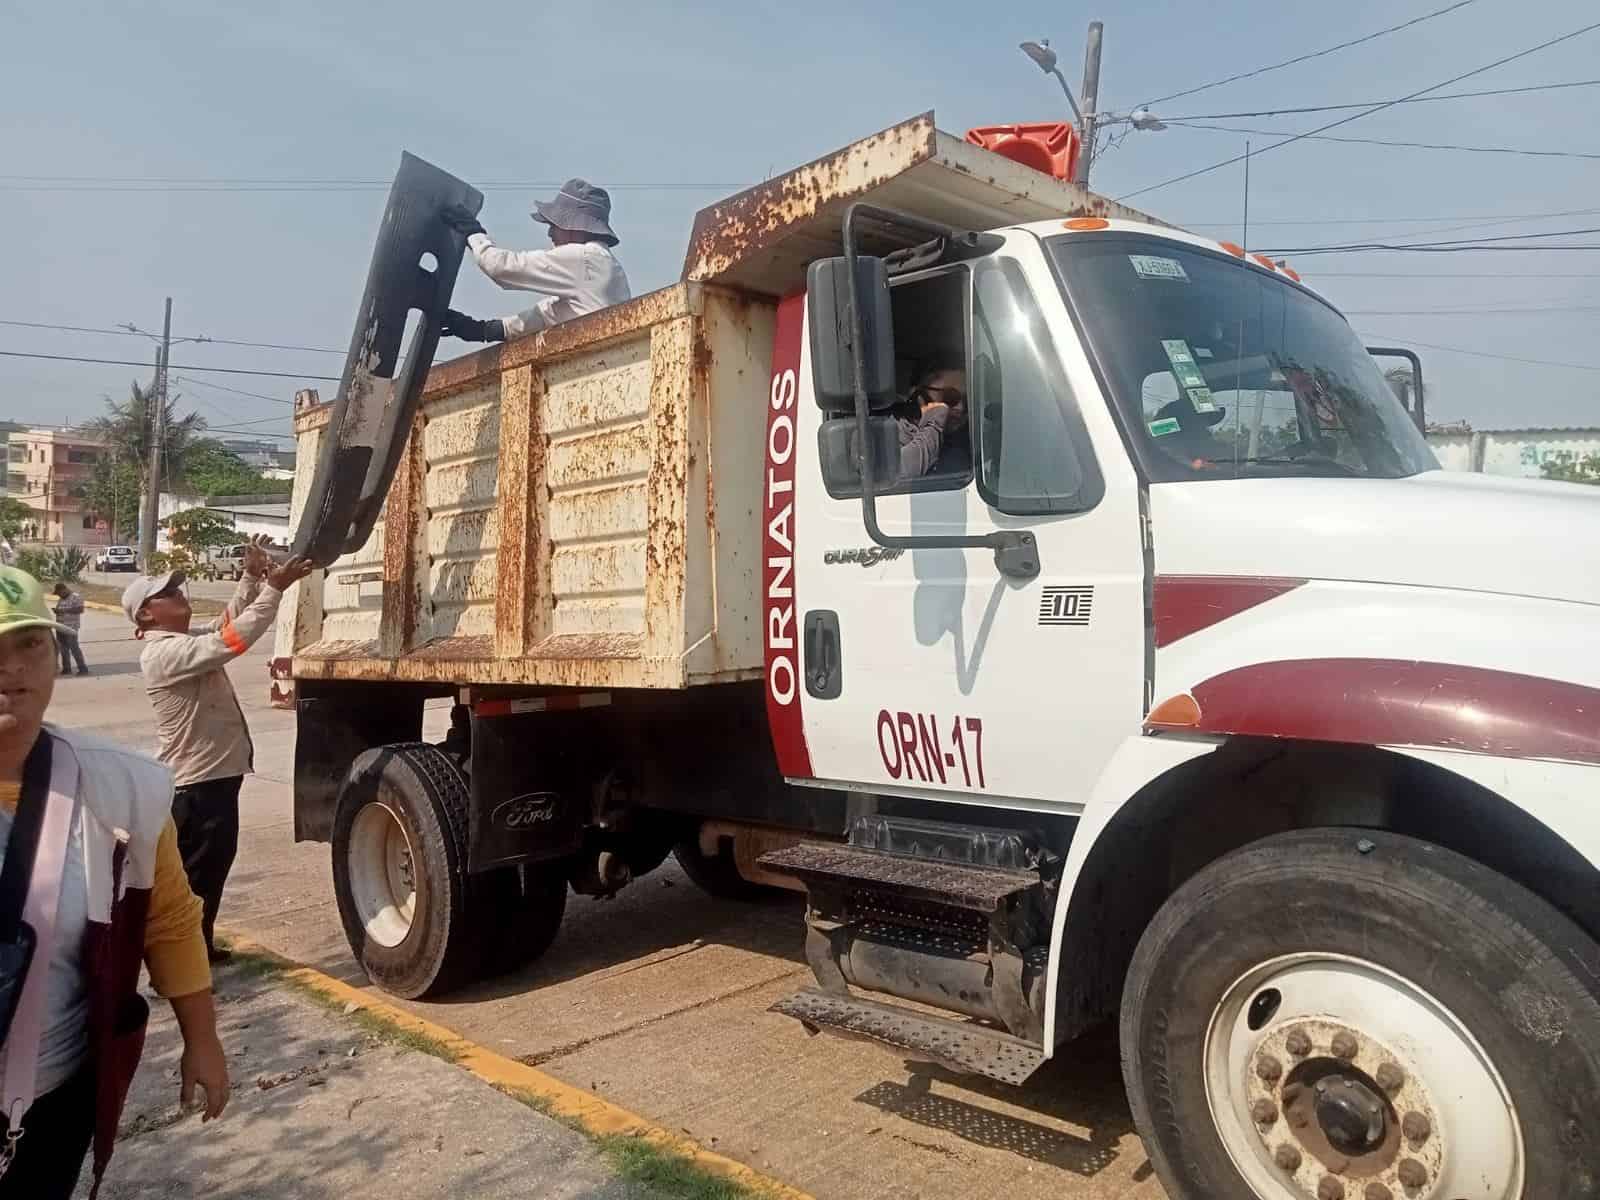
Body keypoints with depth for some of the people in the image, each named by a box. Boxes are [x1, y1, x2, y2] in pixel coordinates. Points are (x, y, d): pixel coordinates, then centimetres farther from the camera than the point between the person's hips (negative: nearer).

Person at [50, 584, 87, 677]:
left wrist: (65, 610, -20)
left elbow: (80, 609, -18)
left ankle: (83, 668, -7)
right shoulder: (61, 599, 18)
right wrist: (57, 611, 5)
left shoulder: (76, 597, -8)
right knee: (63, 649, 8)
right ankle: (66, 669, 14)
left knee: (74, 648, -10)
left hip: (71, 628, -8)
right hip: (60, 628, 8)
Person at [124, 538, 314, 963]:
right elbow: (231, 641, -30)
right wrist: (274, 588, -31)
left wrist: (251, 578, 4)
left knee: (215, 865, 20)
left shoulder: (185, 641, 11)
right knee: (194, 876, 1)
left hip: (215, 775, 10)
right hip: (196, 783, -10)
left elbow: (225, 624, 19)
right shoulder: (165, 653, -20)